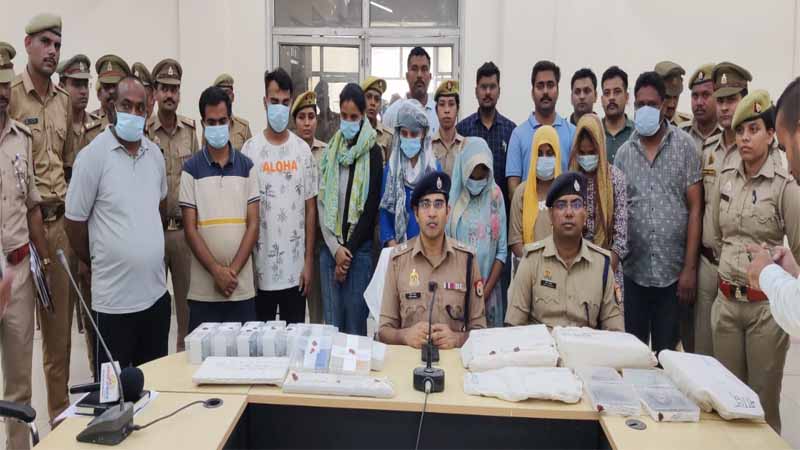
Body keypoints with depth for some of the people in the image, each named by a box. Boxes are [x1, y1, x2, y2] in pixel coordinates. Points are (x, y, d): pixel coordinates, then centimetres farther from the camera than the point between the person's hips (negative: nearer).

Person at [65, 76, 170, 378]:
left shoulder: (155, 153, 6)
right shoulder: (93, 155, -11)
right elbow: (75, 221, -5)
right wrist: (98, 263, 5)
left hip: (156, 291, 5)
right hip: (114, 297, -5)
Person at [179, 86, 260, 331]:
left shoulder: (246, 167, 6)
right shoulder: (191, 170, 1)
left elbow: (253, 224, 1)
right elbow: (190, 229, -3)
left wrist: (233, 271, -8)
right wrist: (217, 271, -12)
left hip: (242, 287, 1)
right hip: (203, 289, -1)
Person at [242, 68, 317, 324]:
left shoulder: (303, 150, 2)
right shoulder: (250, 149, -2)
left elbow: (310, 209, 4)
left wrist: (309, 261, 1)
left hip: (295, 268, 1)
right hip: (260, 267, -1)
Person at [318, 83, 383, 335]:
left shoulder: (372, 152, -1)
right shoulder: (330, 151, 10)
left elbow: (371, 207, -6)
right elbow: (322, 202, 6)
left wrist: (349, 249, -8)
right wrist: (335, 248, -5)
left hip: (359, 247, -3)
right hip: (330, 246, 3)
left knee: (355, 323, 1)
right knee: (332, 323, 8)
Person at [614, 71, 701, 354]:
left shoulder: (684, 146, 0)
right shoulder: (623, 153, 6)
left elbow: (694, 208, -2)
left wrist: (690, 268, -7)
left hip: (673, 272, -2)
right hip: (632, 272, 2)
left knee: (667, 353, 9)